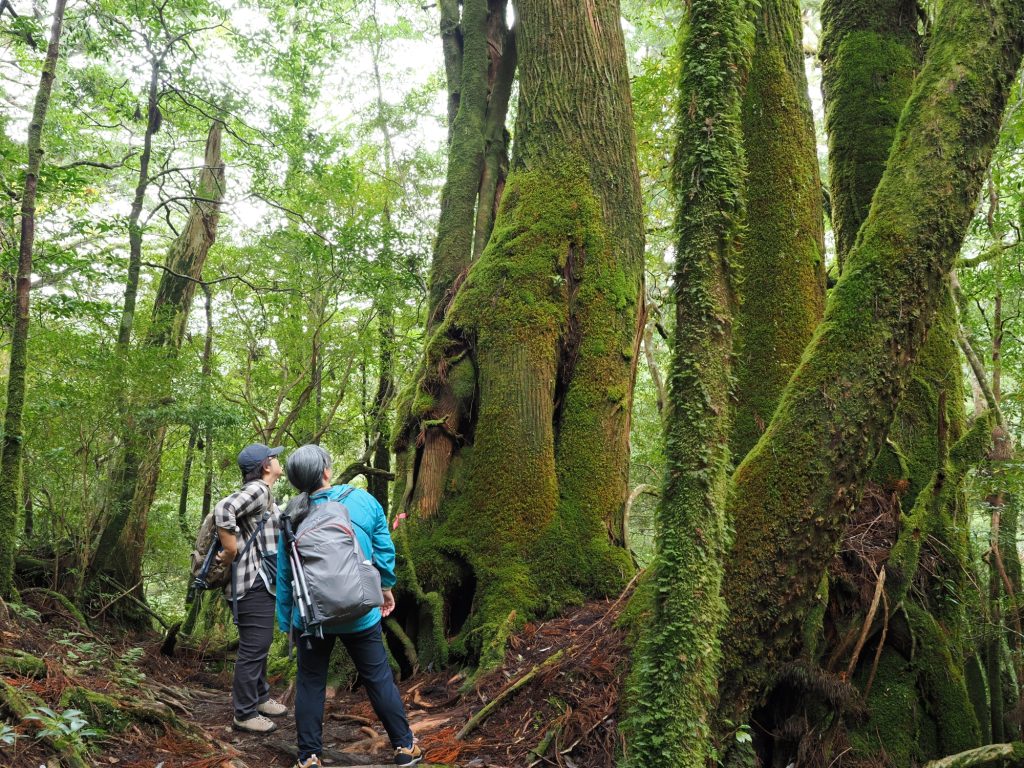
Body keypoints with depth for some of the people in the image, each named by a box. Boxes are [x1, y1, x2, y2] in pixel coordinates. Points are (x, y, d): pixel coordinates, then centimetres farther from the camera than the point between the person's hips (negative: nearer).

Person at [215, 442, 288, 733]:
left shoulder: (263, 494, 15)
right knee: (253, 648, -3)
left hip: (261, 581, 10)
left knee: (260, 644, 21)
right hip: (253, 582, -10)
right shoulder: (257, 490, -17)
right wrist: (231, 551, -25)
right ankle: (245, 714, 7)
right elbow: (223, 509, -32)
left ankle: (260, 697, 35)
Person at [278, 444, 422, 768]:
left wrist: (286, 620, 10)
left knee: (310, 684, 14)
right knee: (379, 679, 12)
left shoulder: (294, 517, -7)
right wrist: (386, 588, 15)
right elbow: (385, 550, -1)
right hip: (360, 614, 0)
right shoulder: (362, 500, -9)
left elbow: (284, 575, -1)